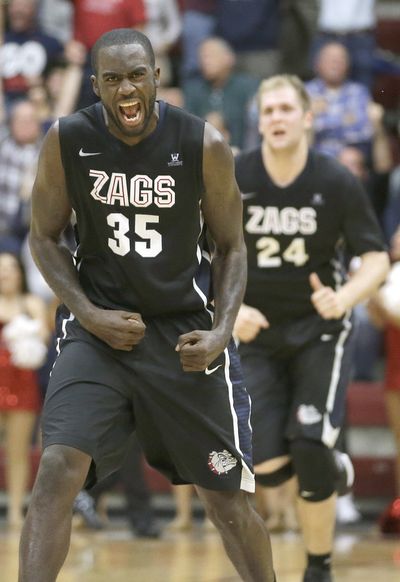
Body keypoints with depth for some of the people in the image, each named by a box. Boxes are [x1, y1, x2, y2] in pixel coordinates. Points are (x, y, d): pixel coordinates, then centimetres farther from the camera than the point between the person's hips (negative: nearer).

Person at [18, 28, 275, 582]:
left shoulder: (204, 145, -11)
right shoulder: (67, 141, -9)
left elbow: (231, 246, 2)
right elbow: (44, 237, 3)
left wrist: (221, 331, -12)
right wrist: (90, 315, -10)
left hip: (185, 330, 0)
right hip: (99, 328, 0)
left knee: (227, 496, 6)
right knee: (57, 470, -20)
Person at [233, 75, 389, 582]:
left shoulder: (336, 182, -11)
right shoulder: (232, 179, -10)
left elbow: (376, 259, -6)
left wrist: (344, 298, -26)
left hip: (319, 330, -1)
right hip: (256, 332, 1)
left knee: (309, 449, -18)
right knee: (266, 468, -10)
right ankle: (334, 470, 28)